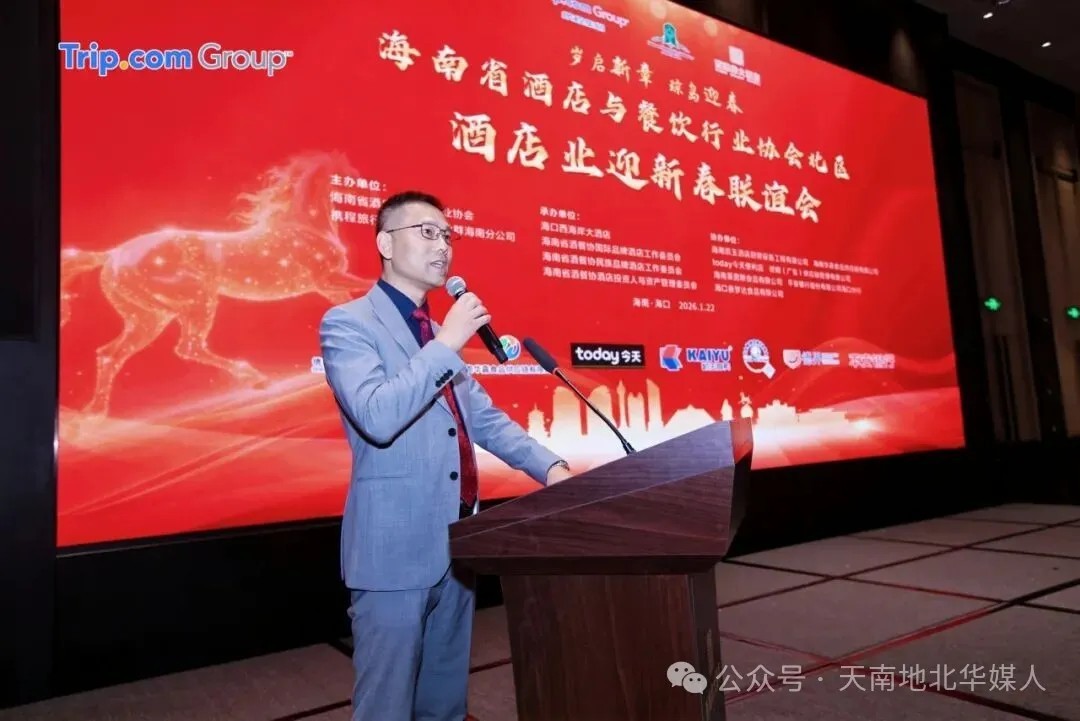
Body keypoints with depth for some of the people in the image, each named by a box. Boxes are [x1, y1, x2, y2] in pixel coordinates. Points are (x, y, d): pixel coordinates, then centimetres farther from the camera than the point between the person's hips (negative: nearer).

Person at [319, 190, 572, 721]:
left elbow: (484, 417, 13)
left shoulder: (438, 333, 14)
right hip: (396, 548, -7)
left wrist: (549, 466, 1)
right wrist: (447, 345, -22)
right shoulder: (348, 323, -9)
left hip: (457, 542, 7)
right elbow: (376, 417, -26)